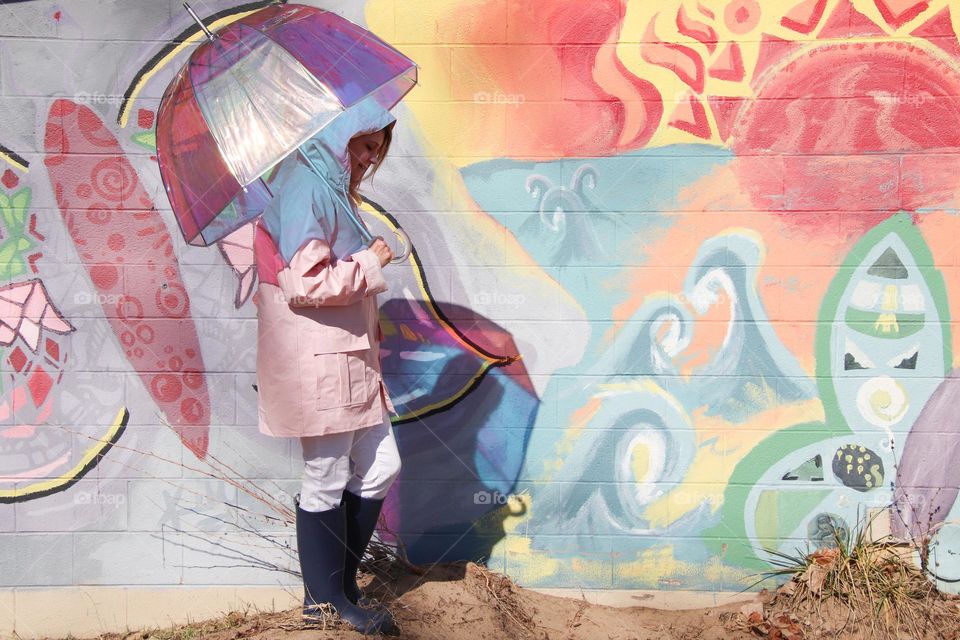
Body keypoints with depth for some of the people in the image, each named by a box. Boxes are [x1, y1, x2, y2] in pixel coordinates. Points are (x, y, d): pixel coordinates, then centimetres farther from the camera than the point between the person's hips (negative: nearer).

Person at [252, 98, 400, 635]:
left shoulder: (332, 186, 16)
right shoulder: (305, 189, -16)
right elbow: (304, 285, -23)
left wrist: (371, 322, 12)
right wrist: (369, 264, -12)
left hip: (349, 355, 10)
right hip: (318, 362, -10)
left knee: (381, 468, 13)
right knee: (327, 482, 3)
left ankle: (340, 583, 27)